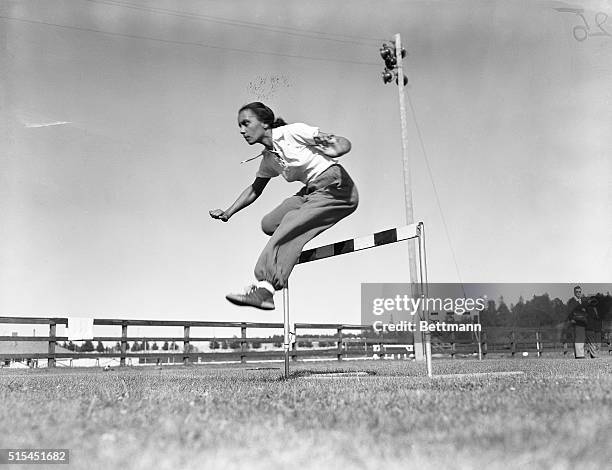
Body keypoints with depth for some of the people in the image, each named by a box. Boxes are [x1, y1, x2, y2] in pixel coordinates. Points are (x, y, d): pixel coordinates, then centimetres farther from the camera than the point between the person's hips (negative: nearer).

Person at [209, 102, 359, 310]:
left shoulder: (293, 132, -11)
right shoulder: (268, 158, 11)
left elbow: (345, 144, -13)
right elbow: (254, 190, 24)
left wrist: (333, 147, -36)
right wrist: (227, 213, 13)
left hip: (336, 188, -8)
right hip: (312, 191, 8)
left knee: (287, 229, -22)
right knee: (269, 223, -8)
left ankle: (264, 289, -26)